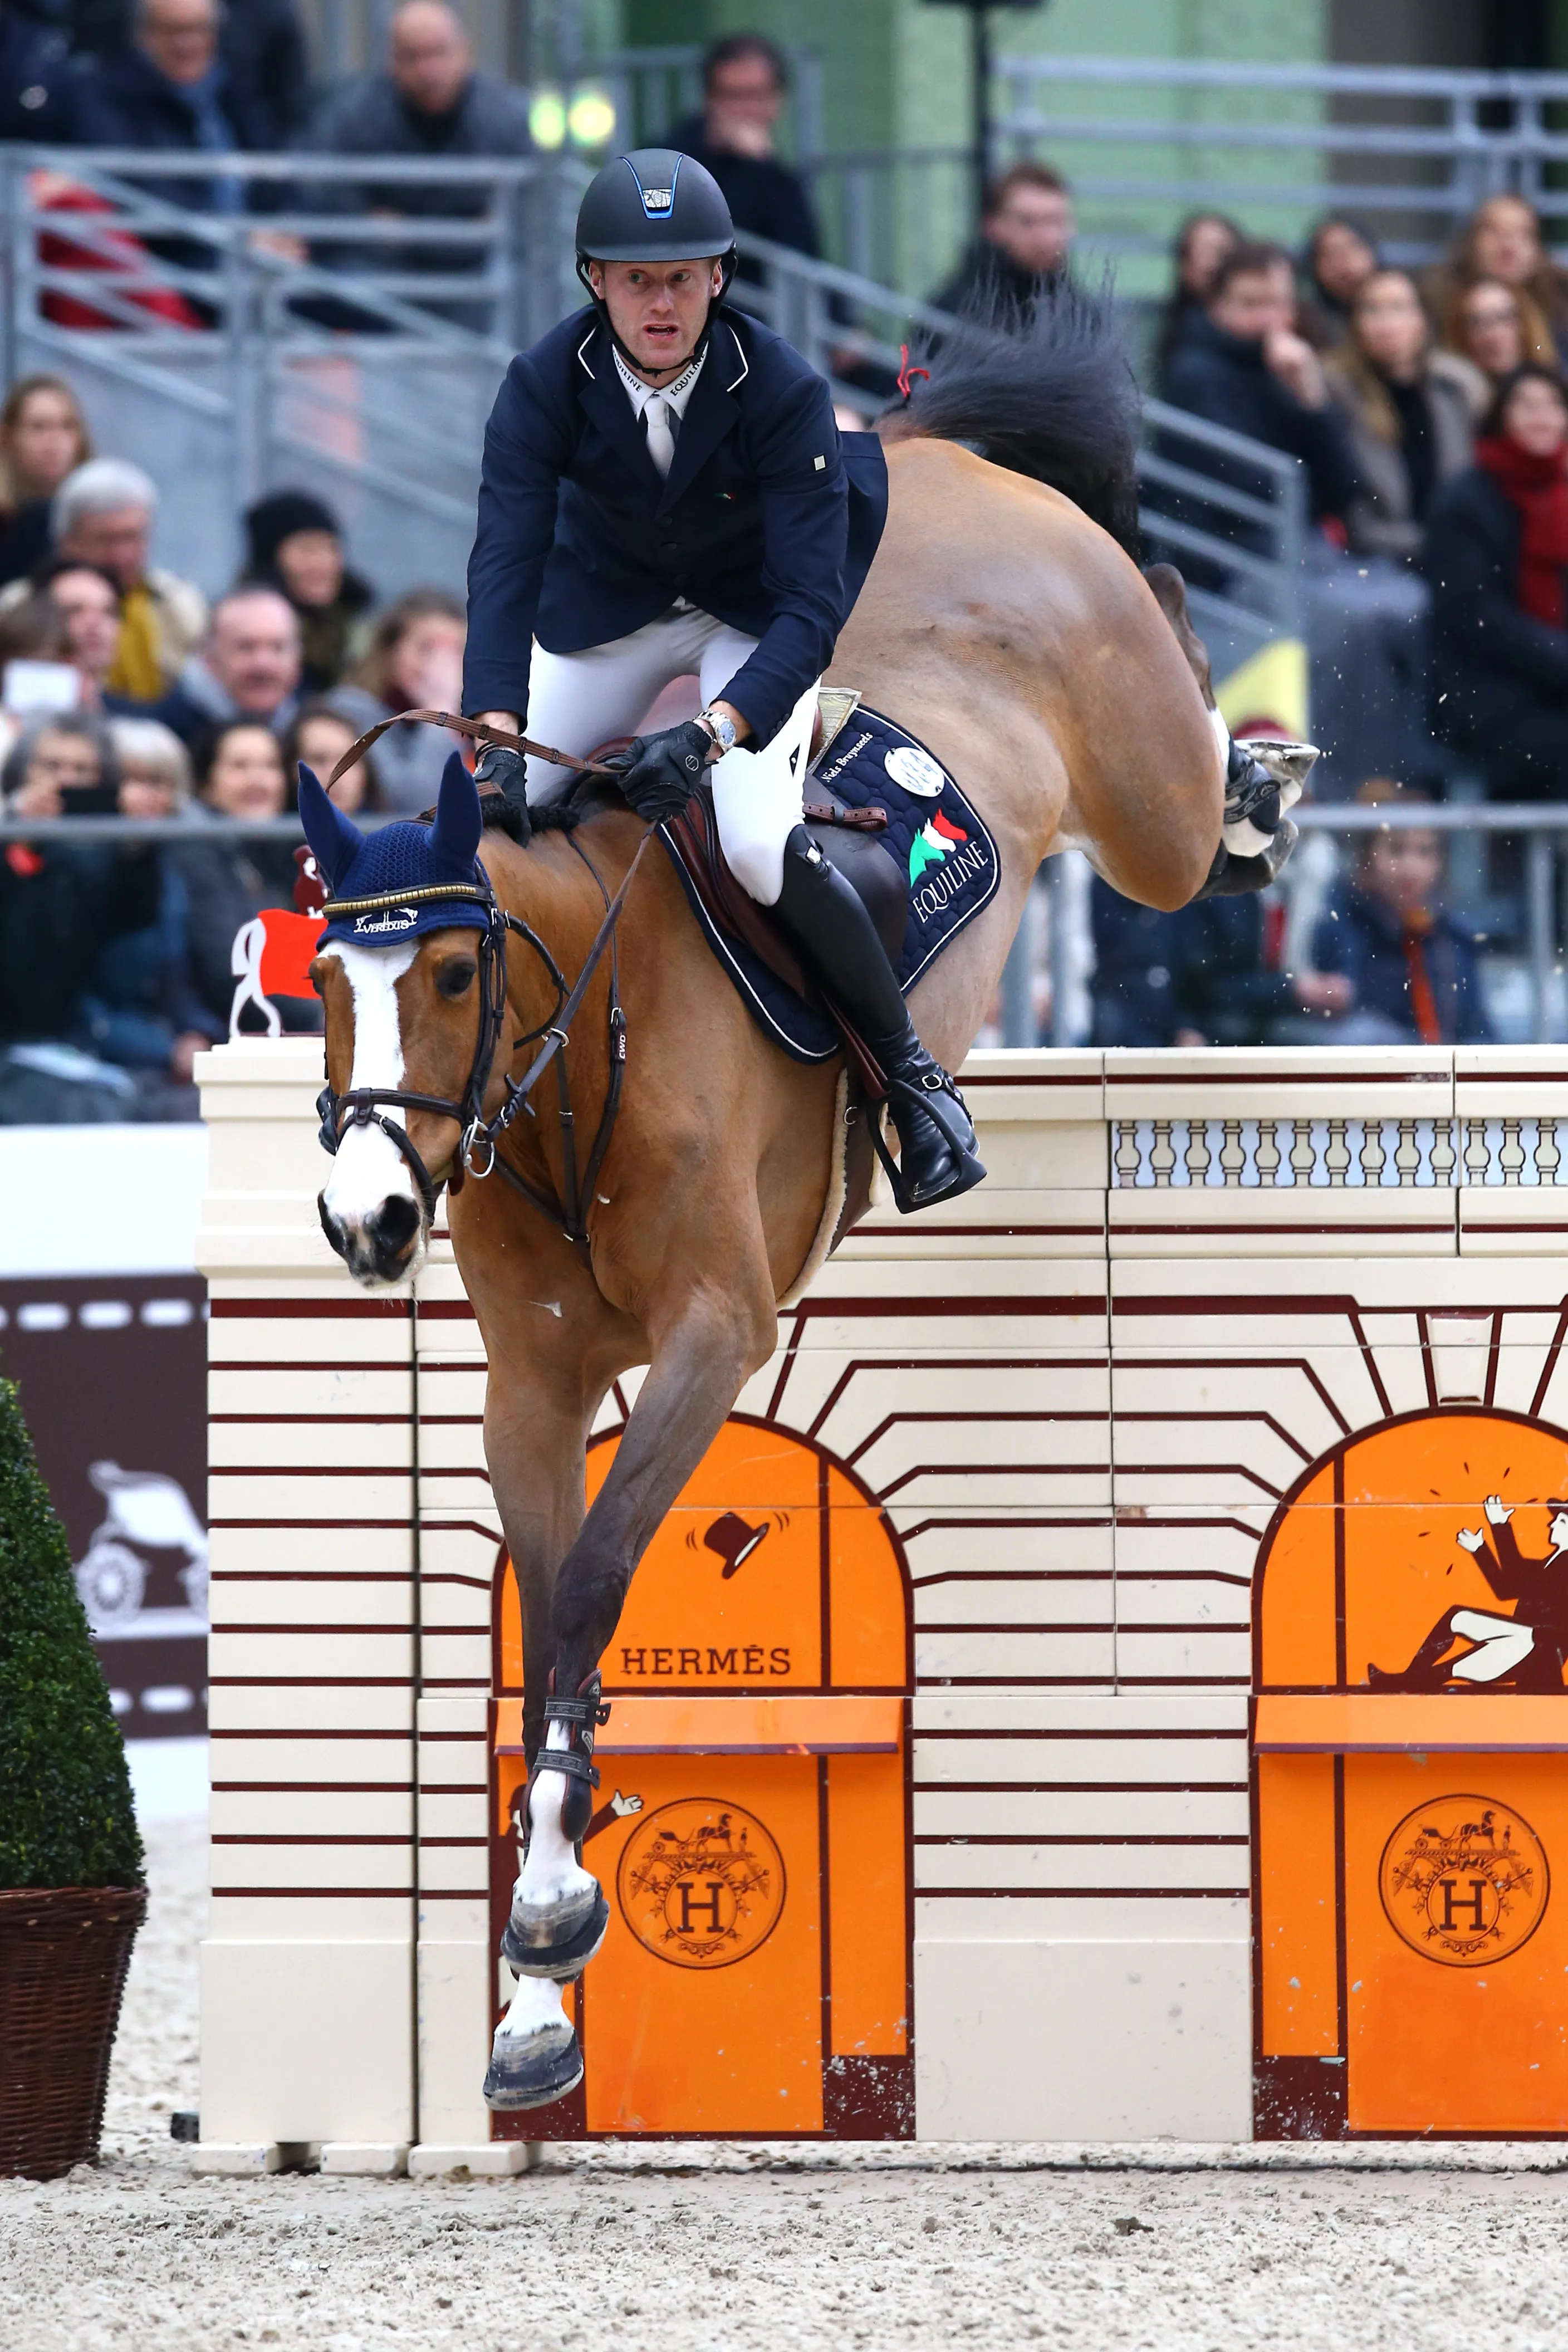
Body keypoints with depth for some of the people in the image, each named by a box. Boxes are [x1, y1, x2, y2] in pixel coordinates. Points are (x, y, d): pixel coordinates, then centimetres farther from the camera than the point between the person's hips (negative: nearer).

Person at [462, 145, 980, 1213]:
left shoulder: (785, 392, -30)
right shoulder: (546, 384, -23)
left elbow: (812, 607, -32)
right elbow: (506, 564, -29)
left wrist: (710, 734, -48)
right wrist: (497, 735, -44)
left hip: (758, 617, -3)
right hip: (605, 605, 3)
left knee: (759, 846, -25)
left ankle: (908, 1065, -4)